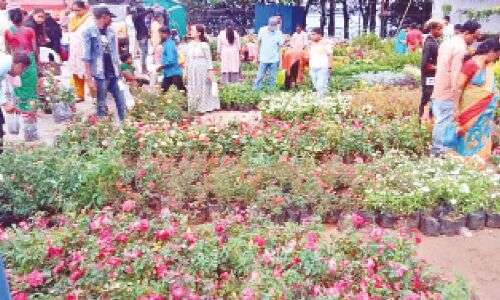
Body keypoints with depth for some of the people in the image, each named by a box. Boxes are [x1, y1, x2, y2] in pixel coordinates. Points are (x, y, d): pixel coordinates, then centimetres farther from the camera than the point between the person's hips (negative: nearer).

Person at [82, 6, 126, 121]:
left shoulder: (111, 32, 11)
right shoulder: (89, 32, -6)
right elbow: (87, 57, -8)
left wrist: (118, 71, 13)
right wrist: (89, 78, -12)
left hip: (114, 74, 5)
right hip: (100, 75, -5)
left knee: (121, 103, 5)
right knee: (101, 106, 3)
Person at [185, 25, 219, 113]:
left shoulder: (204, 45, -8)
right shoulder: (190, 45, 8)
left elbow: (209, 59, -7)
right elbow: (187, 59, 14)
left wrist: (210, 71, -11)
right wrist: (186, 71, 13)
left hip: (202, 71, -5)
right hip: (192, 72, 5)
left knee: (203, 90, 2)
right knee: (193, 90, 8)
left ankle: (204, 108, 14)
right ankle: (194, 108, 19)